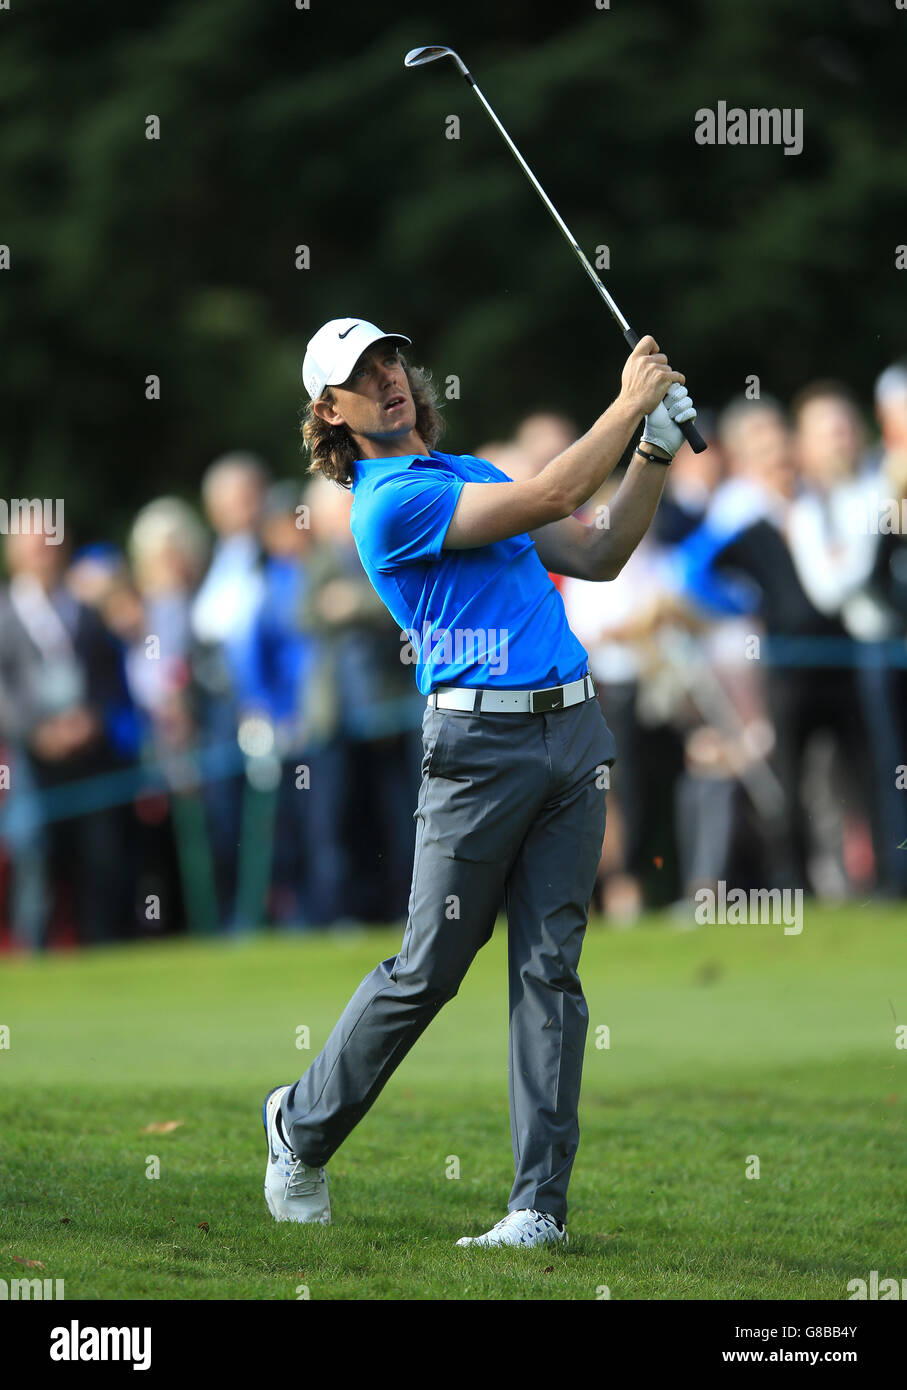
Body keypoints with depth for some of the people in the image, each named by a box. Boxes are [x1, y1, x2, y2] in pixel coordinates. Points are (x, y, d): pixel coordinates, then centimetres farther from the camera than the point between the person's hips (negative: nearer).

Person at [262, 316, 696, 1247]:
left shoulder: (475, 474, 20)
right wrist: (629, 403, -8)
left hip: (572, 732, 7)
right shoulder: (389, 503, -9)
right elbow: (550, 498, -16)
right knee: (426, 971, -1)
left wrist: (657, 452, 10)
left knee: (549, 968, 0)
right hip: (480, 742, -7)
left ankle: (541, 1201, -1)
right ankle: (302, 1125, 22)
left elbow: (597, 558, 21)